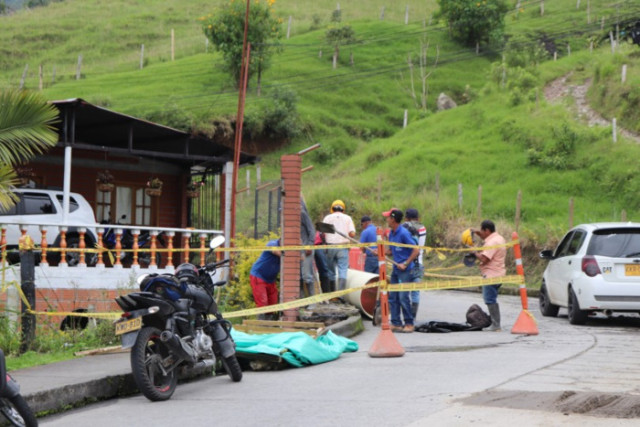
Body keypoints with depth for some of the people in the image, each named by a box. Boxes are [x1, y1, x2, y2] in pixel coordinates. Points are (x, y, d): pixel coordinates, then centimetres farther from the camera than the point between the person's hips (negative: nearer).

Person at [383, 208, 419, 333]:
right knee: (392, 297, 6)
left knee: (403, 297, -8)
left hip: (406, 270, -9)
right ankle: (396, 324, 10)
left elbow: (416, 250, -16)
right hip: (396, 270, 9)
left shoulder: (404, 233, -15)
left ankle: (409, 324, 2)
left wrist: (405, 264, -17)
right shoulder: (391, 233, 11)